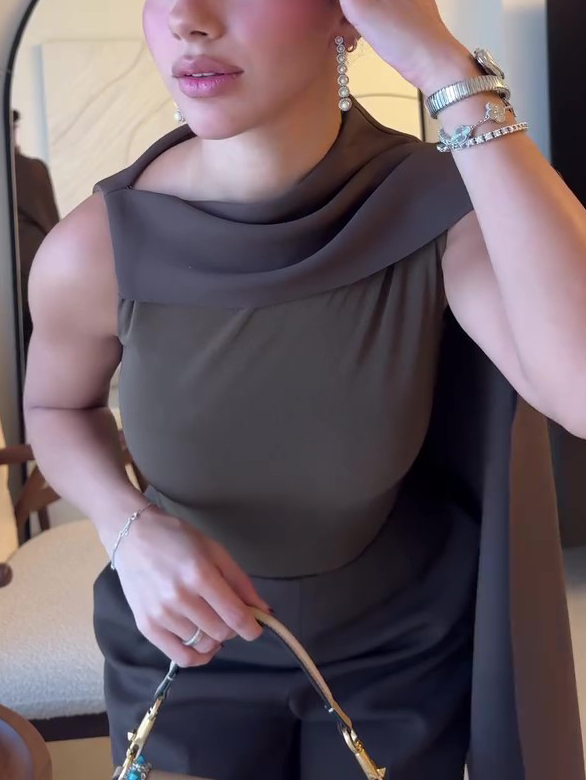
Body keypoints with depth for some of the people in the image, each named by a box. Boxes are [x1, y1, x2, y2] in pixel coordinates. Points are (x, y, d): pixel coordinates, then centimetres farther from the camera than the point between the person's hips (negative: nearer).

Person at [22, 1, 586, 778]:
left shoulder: (440, 208, -25)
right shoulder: (94, 252, -23)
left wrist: (448, 69, -42)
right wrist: (130, 529, -23)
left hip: (403, 647, 1)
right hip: (188, 649, 0)